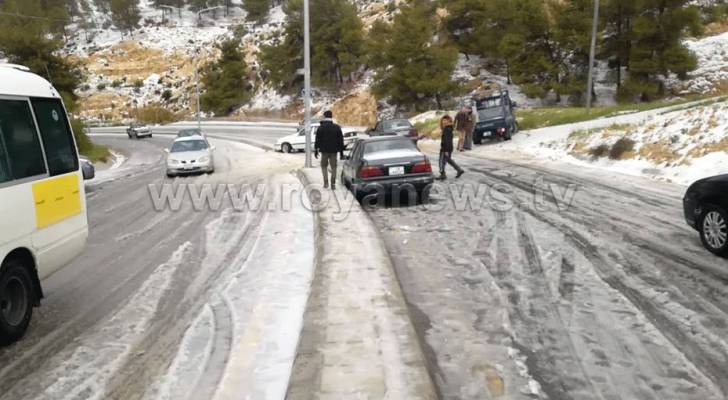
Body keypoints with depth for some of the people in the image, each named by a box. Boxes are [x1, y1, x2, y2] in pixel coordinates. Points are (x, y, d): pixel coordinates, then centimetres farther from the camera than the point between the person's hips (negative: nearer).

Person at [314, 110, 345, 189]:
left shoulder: (321, 128, -5)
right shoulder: (337, 128, 3)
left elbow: (317, 140, -5)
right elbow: (341, 141, 6)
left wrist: (316, 150, 4)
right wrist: (341, 152, 11)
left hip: (324, 150, -2)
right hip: (334, 151, 2)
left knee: (324, 166, 11)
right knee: (333, 167, 8)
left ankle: (326, 182, -1)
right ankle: (333, 184, 5)